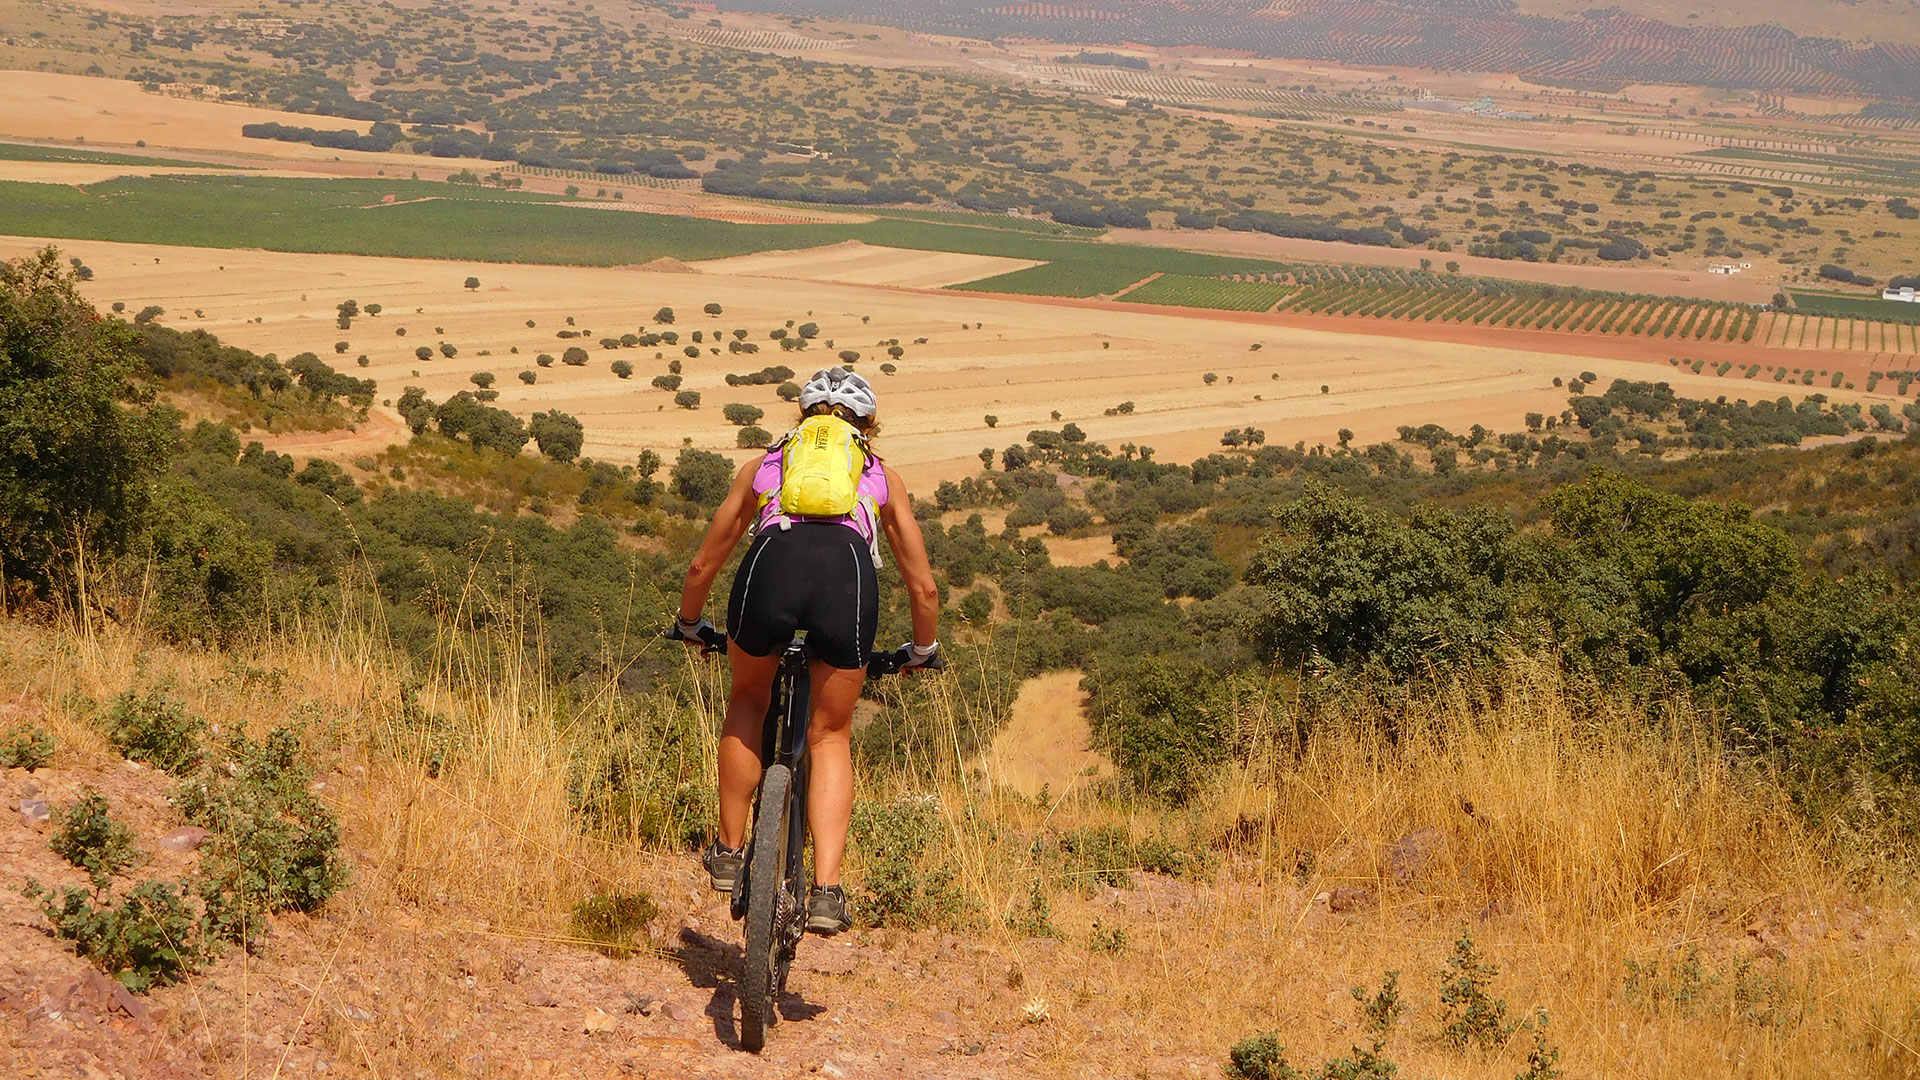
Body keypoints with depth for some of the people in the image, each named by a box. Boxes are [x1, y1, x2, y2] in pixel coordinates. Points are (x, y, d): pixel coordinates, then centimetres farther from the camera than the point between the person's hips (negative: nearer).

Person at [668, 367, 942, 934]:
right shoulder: (882, 475, 34)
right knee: (830, 735, 18)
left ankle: (728, 852, 32)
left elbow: (703, 566, 42)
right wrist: (923, 651, 52)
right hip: (847, 573, 0)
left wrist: (689, 625, 61)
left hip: (772, 564, 0)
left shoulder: (764, 464, 35)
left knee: (748, 702, 30)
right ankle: (826, 891, 6)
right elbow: (923, 587, 34)